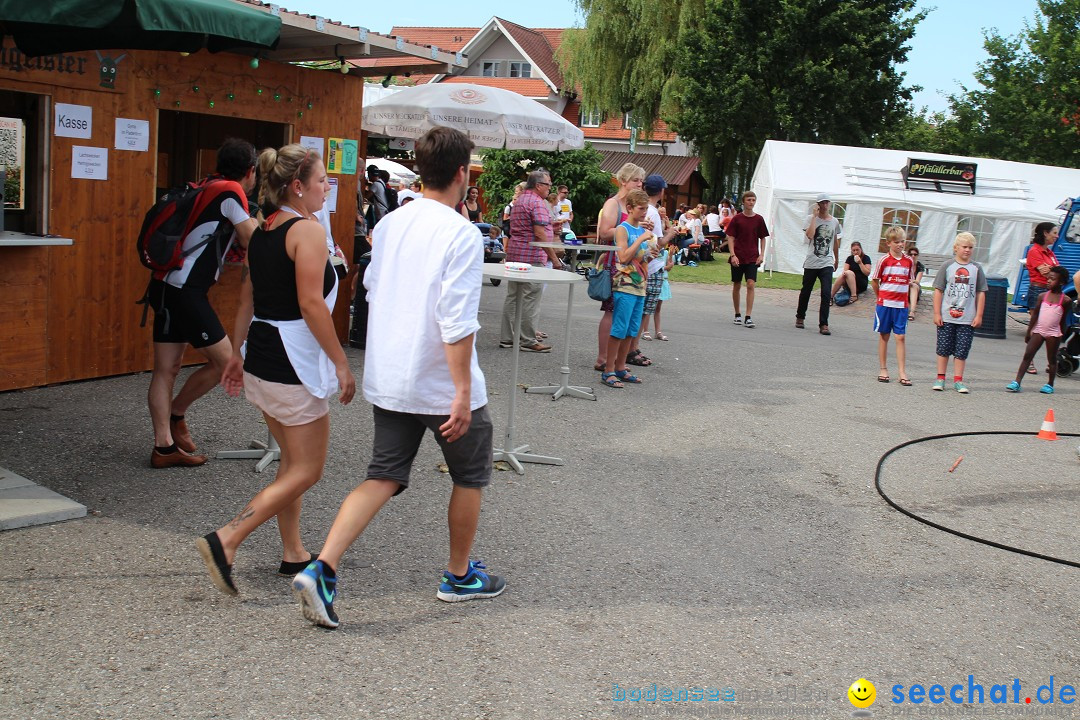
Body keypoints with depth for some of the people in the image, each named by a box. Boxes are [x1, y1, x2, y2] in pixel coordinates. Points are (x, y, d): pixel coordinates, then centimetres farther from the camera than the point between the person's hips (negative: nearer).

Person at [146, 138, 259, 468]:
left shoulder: (209, 188, 17)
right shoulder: (231, 193, -9)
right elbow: (252, 242, -5)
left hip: (168, 287, 10)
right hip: (185, 290, -10)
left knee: (166, 369, 8)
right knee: (223, 360, 0)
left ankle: (164, 446, 12)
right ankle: (177, 414, 15)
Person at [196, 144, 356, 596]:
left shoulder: (262, 232, 11)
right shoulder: (308, 230, -14)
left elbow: (247, 301, 16)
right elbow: (311, 305, -20)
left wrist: (237, 353, 22)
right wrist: (341, 364, -15)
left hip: (261, 359, 9)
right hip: (294, 363, -9)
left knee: (292, 461, 19)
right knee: (307, 470, -1)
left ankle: (293, 554, 26)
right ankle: (225, 541, -7)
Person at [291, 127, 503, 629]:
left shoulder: (389, 223, 5)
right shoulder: (461, 234, -17)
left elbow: (372, 290, 16)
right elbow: (457, 321, -23)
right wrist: (463, 391, -21)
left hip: (388, 379, 6)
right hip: (440, 383, -6)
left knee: (384, 477, 9)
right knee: (470, 475, 16)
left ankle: (322, 569, -7)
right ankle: (459, 576, 29)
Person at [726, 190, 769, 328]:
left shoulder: (759, 219, 2)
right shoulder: (737, 219, -2)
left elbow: (762, 238, 10)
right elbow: (730, 238, -1)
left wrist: (761, 255, -1)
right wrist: (733, 255, -11)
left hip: (752, 258, 0)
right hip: (738, 257, 0)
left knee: (750, 284, -11)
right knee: (737, 285, 8)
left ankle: (748, 317, -11)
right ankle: (737, 315, 22)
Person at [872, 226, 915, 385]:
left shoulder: (909, 261, 4)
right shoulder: (884, 260, -4)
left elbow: (909, 281, 12)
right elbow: (875, 280, 3)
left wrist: (911, 303, 8)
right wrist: (881, 297, 8)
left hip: (901, 305, 2)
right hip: (885, 303, -1)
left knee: (900, 337, -1)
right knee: (884, 336, 7)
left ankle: (902, 372, 0)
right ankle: (883, 369, 16)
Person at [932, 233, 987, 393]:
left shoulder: (977, 269, 5)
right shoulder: (948, 267, 2)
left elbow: (981, 293, 7)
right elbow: (938, 291, 2)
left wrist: (979, 315, 2)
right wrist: (937, 313, -3)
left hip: (968, 319, 1)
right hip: (946, 317, -1)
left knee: (962, 351, 3)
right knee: (943, 349, 6)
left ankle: (958, 380, 10)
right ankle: (940, 378, 15)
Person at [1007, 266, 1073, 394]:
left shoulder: (1065, 300, -3)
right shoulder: (1042, 296, 5)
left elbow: (1063, 320, 5)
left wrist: (1062, 336, 6)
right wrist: (1028, 331, 11)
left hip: (1053, 333, -3)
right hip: (1038, 331, 3)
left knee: (1052, 359, 8)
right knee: (1027, 355, -3)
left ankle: (1050, 385, 21)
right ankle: (1017, 382, -4)